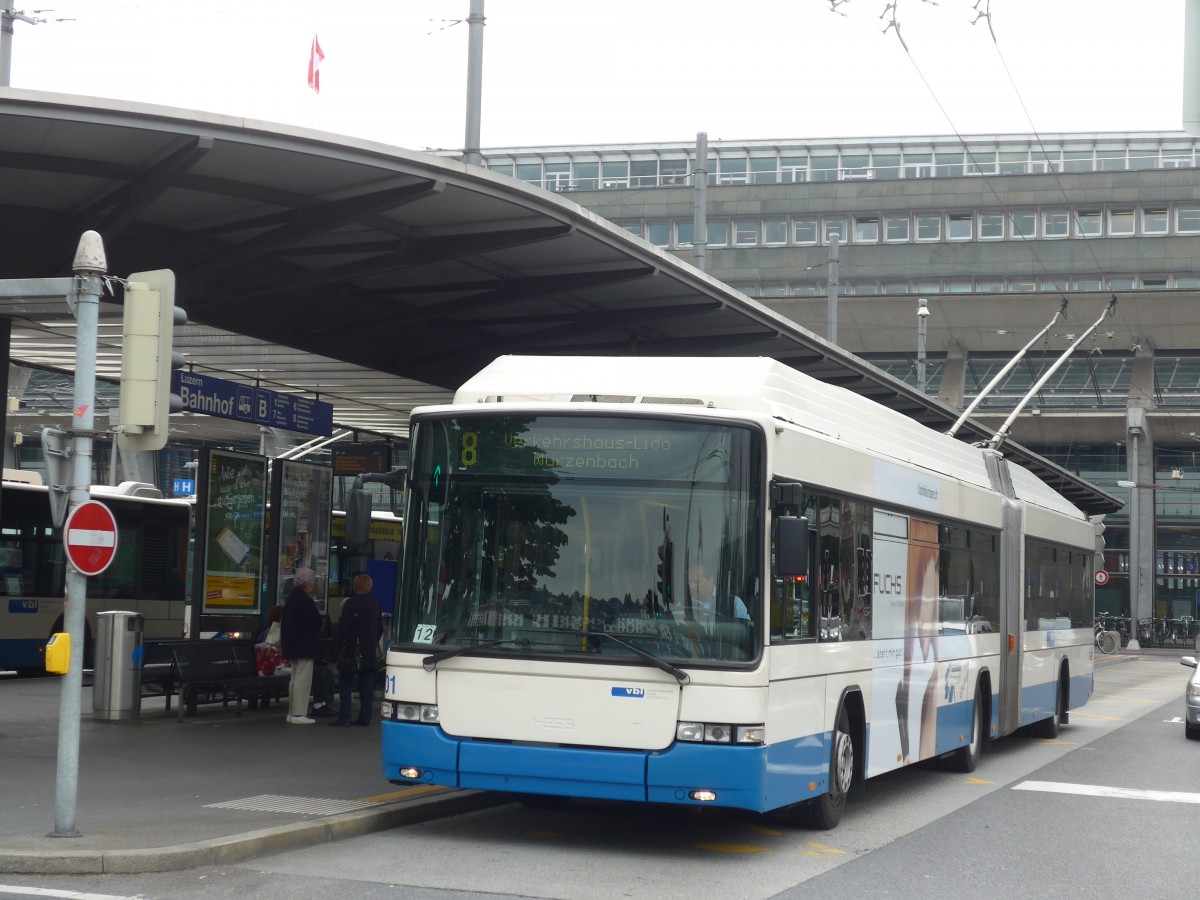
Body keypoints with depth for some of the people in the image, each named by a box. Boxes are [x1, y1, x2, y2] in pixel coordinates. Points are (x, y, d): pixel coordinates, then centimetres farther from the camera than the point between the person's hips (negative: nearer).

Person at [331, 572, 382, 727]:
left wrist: (340, 643, -1)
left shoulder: (350, 603, -11)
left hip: (352, 650, -5)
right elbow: (380, 627, 11)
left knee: (345, 683, -1)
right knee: (366, 684, 7)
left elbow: (343, 626, -13)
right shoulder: (375, 604, 6)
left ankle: (343, 716, -8)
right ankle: (365, 717, 6)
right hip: (370, 650, 5)